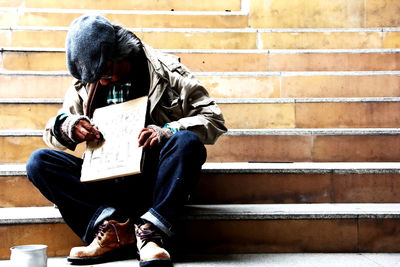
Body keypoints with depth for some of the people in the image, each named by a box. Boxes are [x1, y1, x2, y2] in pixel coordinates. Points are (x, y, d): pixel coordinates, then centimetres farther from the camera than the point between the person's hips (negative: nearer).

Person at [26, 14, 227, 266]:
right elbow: (51, 133, 15)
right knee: (39, 161, -15)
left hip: (154, 180, -3)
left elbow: (214, 118, -6)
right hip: (108, 183, 4)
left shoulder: (167, 71, -2)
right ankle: (114, 227, -25)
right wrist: (66, 127, -10)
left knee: (187, 141, -33)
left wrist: (168, 131, -23)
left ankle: (151, 232, -31)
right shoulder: (85, 85, 9)